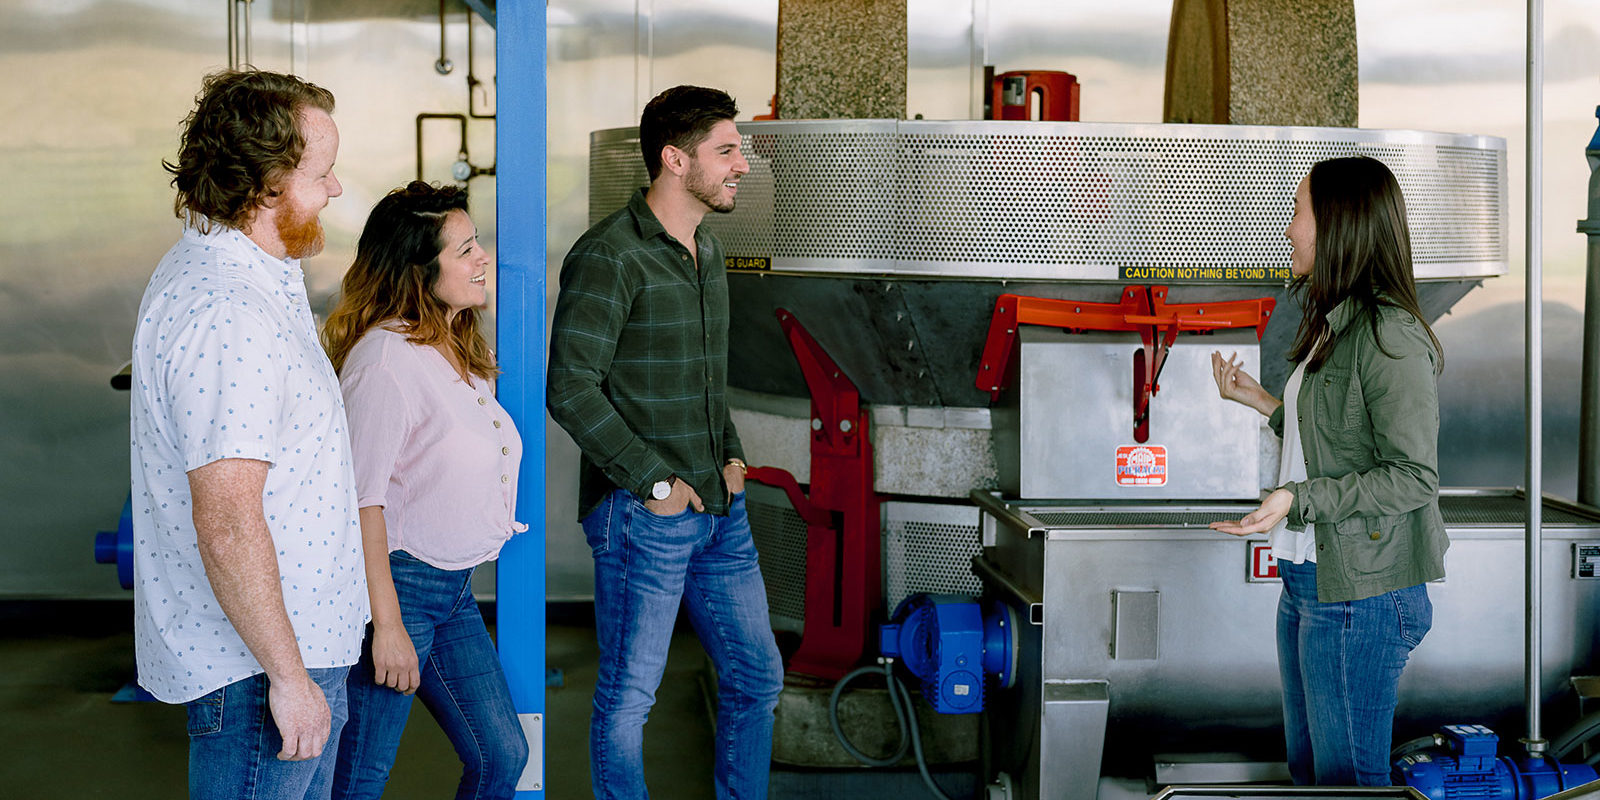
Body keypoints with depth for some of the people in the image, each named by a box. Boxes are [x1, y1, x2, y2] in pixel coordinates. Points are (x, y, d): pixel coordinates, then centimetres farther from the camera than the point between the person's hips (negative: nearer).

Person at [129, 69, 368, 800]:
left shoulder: (209, 269, 11)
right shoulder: (227, 317, -24)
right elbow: (227, 525, -27)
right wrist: (288, 676, -23)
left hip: (300, 641, 10)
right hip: (256, 663, -10)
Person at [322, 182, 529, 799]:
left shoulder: (460, 350, 11)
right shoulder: (387, 357, -19)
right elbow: (361, 500, -22)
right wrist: (387, 626, -24)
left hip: (453, 587, 9)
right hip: (395, 584, -9)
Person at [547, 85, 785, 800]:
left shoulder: (707, 252, 14)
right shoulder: (609, 257, -14)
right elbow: (570, 388, -20)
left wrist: (731, 453, 11)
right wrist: (655, 480, -17)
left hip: (719, 508, 9)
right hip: (642, 515, -8)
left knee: (757, 675, 15)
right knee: (627, 698, 1)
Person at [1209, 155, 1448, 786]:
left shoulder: (1390, 336, -16)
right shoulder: (1334, 327, 15)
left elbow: (1413, 477, -18)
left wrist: (1297, 499, -24)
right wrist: (1261, 402, 24)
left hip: (1360, 594, -10)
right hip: (1307, 582, 10)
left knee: (1346, 777, -2)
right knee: (1305, 766, 16)